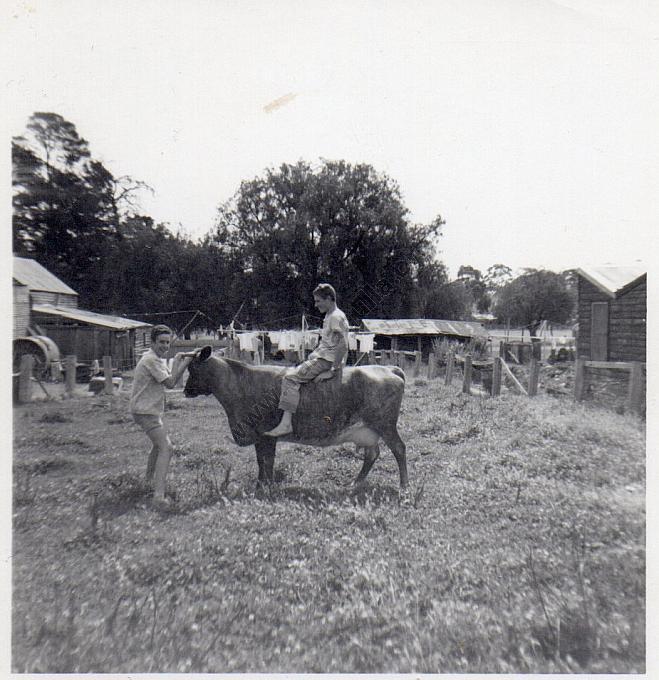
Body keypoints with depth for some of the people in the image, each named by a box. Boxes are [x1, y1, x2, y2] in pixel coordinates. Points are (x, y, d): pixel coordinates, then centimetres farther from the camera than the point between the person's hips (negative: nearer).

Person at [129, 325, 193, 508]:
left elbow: (169, 378, 9)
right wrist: (185, 363, -19)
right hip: (145, 412, -11)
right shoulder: (151, 360, -18)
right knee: (166, 448, -18)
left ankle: (150, 479, 44)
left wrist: (177, 361, 2)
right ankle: (159, 495, -23)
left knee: (159, 444, 26)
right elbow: (170, 383, -21)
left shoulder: (157, 359, 14)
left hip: (148, 410, 11)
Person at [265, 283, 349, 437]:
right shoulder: (329, 316, 17)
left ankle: (286, 423, -24)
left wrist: (332, 371, -21)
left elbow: (343, 347, -23)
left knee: (290, 378, -20)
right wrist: (312, 355, 18)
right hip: (319, 357, 10)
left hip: (325, 361, -10)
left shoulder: (336, 317, -15)